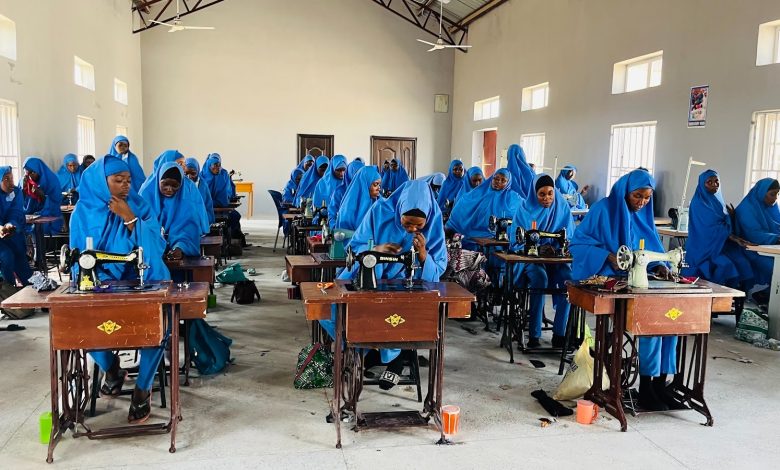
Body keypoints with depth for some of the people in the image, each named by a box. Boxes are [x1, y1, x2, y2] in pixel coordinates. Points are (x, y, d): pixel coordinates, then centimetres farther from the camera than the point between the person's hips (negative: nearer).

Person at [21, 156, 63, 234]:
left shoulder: (52, 180, -7)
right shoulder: (25, 181, 4)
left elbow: (55, 205, -9)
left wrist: (42, 196, -24)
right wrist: (24, 188, -12)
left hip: (50, 218, -4)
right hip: (30, 216, 4)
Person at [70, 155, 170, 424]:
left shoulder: (139, 208, 2)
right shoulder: (83, 213, 2)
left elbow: (156, 249, -9)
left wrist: (129, 219, -17)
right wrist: (101, 282, -18)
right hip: (100, 283, 1)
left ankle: (143, 388, -9)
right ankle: (111, 369, 6)